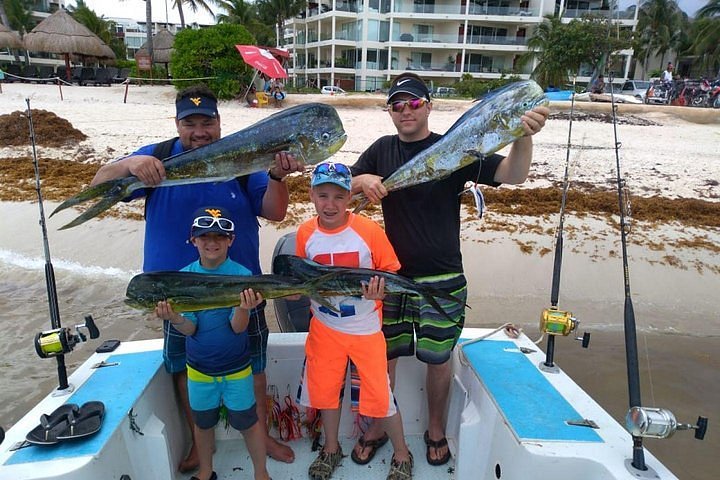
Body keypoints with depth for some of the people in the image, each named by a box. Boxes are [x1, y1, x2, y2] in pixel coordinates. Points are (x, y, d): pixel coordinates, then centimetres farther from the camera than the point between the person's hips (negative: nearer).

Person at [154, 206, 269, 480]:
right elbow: (189, 328, -11)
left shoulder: (242, 276, -17)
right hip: (198, 367, 3)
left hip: (236, 367, -3)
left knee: (247, 421, 10)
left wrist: (243, 308, -41)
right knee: (203, 422, 21)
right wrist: (173, 318, -33)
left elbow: (238, 327, -20)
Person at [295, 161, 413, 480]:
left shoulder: (369, 230, -16)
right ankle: (331, 449, 43)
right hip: (324, 327, 4)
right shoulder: (305, 233, -5)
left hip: (366, 328, -3)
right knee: (325, 389, 16)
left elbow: (391, 274, -8)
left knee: (379, 395, 4)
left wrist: (379, 290, -28)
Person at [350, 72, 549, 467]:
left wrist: (524, 136, -37)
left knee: (438, 358, 11)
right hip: (391, 275, 3)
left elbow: (513, 175, -17)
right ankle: (376, 427, 34)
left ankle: (436, 430, 36)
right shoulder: (382, 150, 5)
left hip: (441, 279, -2)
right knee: (383, 354, 12)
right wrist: (363, 179, -16)